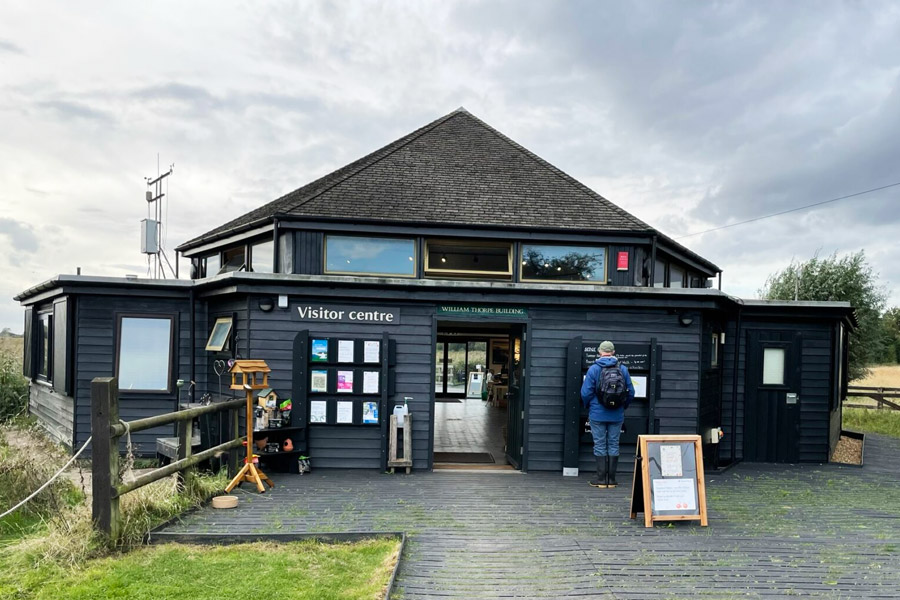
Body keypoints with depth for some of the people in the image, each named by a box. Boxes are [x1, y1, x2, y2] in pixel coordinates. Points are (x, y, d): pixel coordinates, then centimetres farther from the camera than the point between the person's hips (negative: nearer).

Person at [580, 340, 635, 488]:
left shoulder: (593, 369, -8)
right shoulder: (623, 369, -1)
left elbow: (586, 392, -9)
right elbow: (631, 393, 1)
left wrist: (588, 407, 10)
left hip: (597, 414, -2)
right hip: (617, 415, 2)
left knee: (600, 445, 5)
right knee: (613, 445, 10)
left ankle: (601, 479, 8)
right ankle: (611, 480, 13)